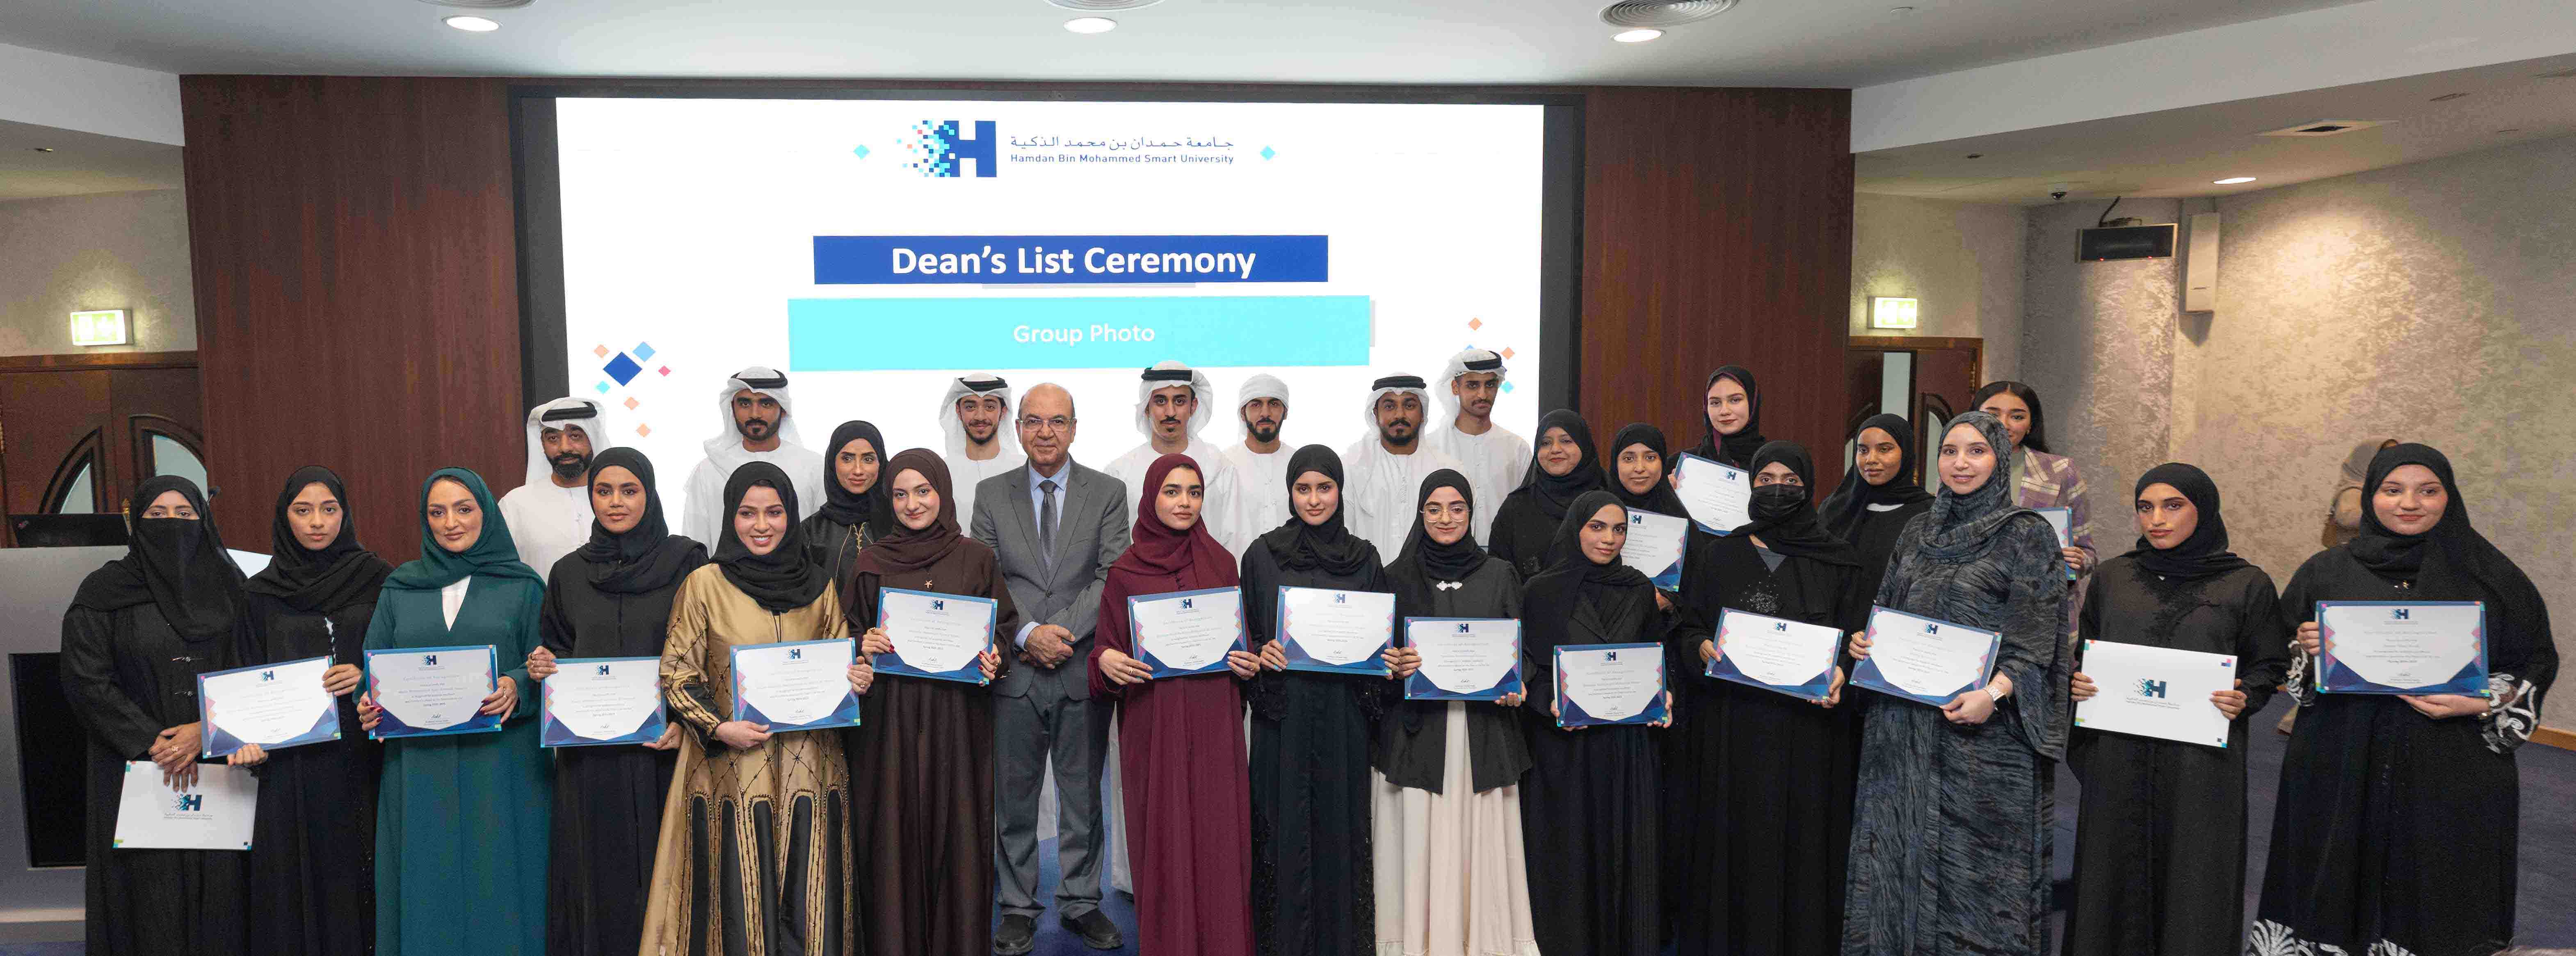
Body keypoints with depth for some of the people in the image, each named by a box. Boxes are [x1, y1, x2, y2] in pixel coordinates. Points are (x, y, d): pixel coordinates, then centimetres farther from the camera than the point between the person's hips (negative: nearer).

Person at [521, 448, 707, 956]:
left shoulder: (686, 561, -1)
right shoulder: (569, 573, 9)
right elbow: (555, 651, 17)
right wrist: (541, 667, -6)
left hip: (664, 747, -2)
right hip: (590, 757, 3)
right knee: (601, 877, 6)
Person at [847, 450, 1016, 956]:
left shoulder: (976, 558, 4)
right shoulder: (872, 562, 5)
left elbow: (1004, 627, 8)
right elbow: (852, 633, 10)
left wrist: (994, 661, -11)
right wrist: (867, 645, -12)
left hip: (957, 721, 0)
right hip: (891, 719, 0)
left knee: (957, 831, 2)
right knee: (894, 833, 2)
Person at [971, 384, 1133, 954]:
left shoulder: (1108, 493, 4)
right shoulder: (991, 495, 7)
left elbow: (1112, 578, -4)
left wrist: (1061, 632, -14)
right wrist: (1026, 635, -13)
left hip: (1082, 670, 0)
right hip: (1013, 670, 1)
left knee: (1083, 796, 10)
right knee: (1014, 799, 9)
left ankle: (1081, 903, 23)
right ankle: (1019, 908, 22)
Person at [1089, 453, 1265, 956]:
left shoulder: (1221, 563, 8)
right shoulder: (1125, 571, 2)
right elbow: (1107, 647, 6)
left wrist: (1247, 664, -4)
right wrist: (1106, 660, -15)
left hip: (1213, 725, 2)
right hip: (1154, 727, -1)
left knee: (1217, 840, 2)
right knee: (1163, 844, 2)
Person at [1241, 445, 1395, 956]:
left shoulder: (1364, 557, 7)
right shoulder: (1262, 555, 3)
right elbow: (1244, 632, 6)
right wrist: (1261, 653, -13)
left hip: (1343, 717, 1)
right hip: (1283, 716, -1)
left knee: (1340, 823, 4)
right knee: (1287, 827, 1)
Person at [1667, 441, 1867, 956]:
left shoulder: (1839, 563, 6)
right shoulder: (1717, 556, 9)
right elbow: (1686, 627, 9)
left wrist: (1841, 673, -16)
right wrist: (1702, 648, -12)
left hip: (1806, 732, -1)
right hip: (1728, 730, 1)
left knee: (1798, 843, 1)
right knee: (1728, 841, 3)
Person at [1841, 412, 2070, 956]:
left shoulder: (2027, 535, -4)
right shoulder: (1918, 533, 12)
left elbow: (2036, 639, -9)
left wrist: (1994, 694, -23)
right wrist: (1866, 642, -1)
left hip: (1982, 727, -5)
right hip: (1905, 723, 5)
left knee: (1973, 857, 0)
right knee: (1900, 852, 10)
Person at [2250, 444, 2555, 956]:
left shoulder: (2493, 577, 4)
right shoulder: (2325, 573, 5)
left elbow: (2535, 664, 6)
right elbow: (2282, 661, 11)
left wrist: (2482, 705, -11)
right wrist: (2309, 652, -11)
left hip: (2452, 775, 0)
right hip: (2341, 772, 1)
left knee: (2434, 911, 2)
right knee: (2336, 898, 3)